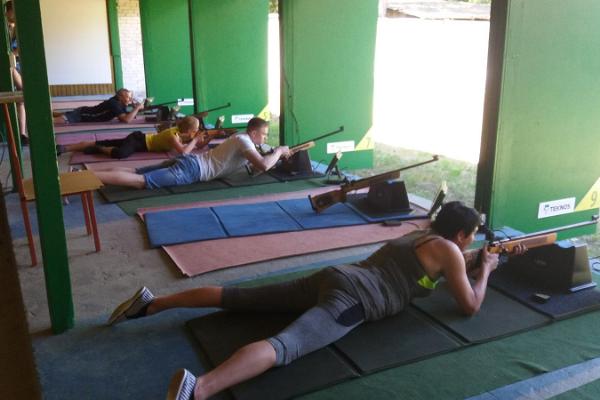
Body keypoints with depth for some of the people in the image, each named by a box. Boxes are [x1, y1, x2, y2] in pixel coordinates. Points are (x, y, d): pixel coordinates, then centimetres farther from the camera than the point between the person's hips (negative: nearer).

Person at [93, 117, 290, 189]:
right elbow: (263, 165, -20)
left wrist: (276, 155, 31)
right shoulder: (244, 140, -7)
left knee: (134, 172, 3)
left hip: (189, 161, 9)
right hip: (191, 169, -9)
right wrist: (278, 151, -1)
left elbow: (254, 159, 41)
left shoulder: (241, 137, 22)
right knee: (140, 180, -20)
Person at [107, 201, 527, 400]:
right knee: (283, 346, -32)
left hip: (333, 276, 9)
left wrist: (489, 252, 52)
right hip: (353, 296, -9)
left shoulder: (421, 234, 31)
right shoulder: (449, 250, 6)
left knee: (239, 298, 4)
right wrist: (485, 269, 24)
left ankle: (151, 303, 1)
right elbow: (470, 305, 7)